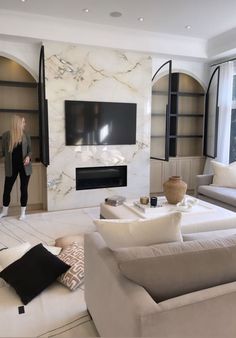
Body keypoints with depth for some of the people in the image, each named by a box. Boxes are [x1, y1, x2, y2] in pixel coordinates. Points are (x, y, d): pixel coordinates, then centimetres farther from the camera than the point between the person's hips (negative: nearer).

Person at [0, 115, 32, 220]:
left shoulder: (26, 136, 2)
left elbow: (29, 150, 4)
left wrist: (28, 157, -13)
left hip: (24, 166, 1)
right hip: (11, 166, -1)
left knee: (24, 189, 6)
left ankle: (23, 212, 19)